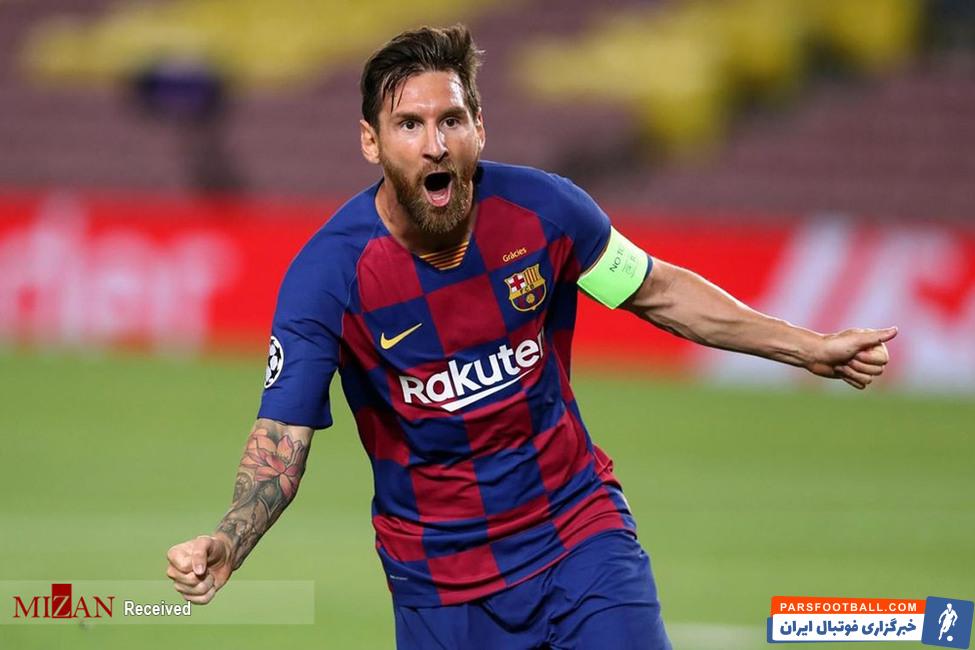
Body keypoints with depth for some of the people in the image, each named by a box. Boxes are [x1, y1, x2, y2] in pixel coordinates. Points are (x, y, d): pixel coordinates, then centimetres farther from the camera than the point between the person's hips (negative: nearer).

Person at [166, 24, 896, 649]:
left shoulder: (542, 210, -12)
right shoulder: (327, 275, -19)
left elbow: (658, 291, 6)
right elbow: (280, 445, -20)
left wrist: (808, 348, 4)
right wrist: (225, 546, -39)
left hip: (579, 529, 1)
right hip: (439, 579, -1)